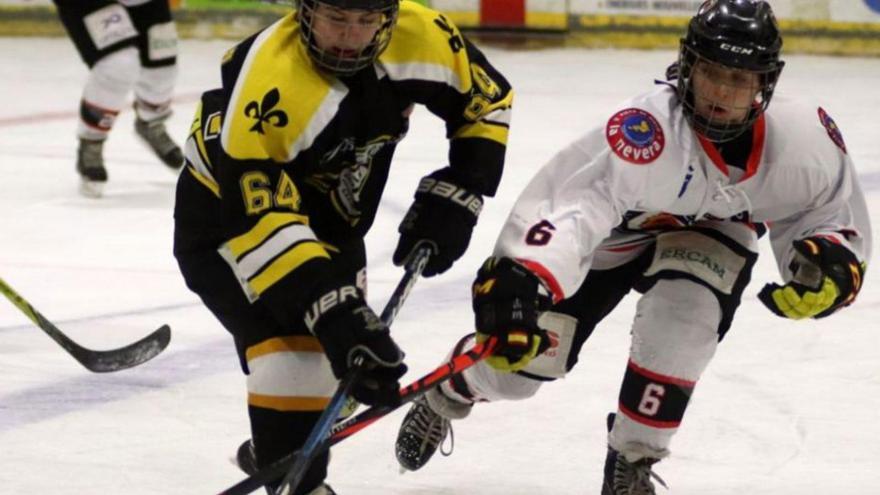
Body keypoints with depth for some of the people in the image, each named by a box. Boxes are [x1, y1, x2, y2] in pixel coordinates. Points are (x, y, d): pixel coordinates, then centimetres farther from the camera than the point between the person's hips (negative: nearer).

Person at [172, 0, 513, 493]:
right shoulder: (267, 80, -38)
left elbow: (487, 99, 0)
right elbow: (260, 225, -40)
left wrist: (455, 195, -10)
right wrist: (332, 311, -48)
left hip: (330, 221, 7)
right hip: (227, 222, -7)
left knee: (348, 352, 17)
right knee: (294, 347, -26)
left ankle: (275, 452, 42)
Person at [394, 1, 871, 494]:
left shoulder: (803, 135, -27)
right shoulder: (645, 130, -41)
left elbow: (833, 210, -8)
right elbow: (565, 200, -51)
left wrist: (830, 261, -31)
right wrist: (516, 281, -67)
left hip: (711, 232, 2)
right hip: (615, 228, -2)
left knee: (681, 314, -31)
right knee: (520, 360, -1)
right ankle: (450, 390, 40)